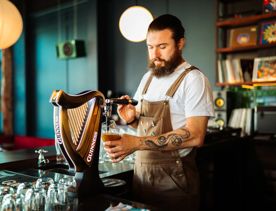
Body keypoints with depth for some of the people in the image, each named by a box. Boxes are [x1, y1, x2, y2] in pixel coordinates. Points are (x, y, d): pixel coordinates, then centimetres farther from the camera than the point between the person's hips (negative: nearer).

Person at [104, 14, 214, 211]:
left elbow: (195, 136, -24)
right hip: (141, 173, 6)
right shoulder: (147, 78, 8)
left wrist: (137, 143, -30)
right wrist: (131, 119, -6)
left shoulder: (194, 79, -14)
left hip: (174, 179, -6)